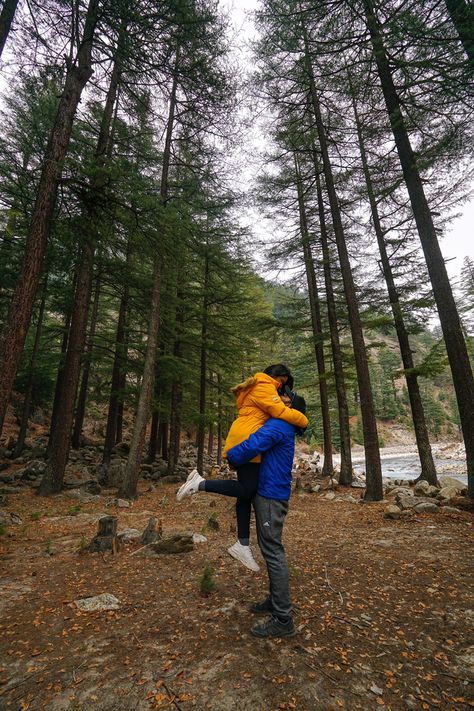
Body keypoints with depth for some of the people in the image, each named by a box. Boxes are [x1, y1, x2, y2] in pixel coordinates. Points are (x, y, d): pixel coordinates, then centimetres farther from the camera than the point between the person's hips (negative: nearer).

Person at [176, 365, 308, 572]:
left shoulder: (255, 388, 25)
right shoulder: (265, 387, -7)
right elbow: (282, 413, -15)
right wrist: (304, 421, -1)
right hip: (247, 442, -11)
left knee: (246, 492, 9)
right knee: (247, 490, -8)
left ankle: (242, 545, 13)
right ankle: (200, 483, -8)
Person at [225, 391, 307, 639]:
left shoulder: (277, 426, -18)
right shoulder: (281, 427, 14)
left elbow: (251, 446, -28)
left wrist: (230, 456, -9)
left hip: (271, 496, -10)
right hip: (267, 493, 10)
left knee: (273, 552, -3)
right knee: (270, 549, 19)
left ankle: (283, 620, 7)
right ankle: (276, 600, 33)